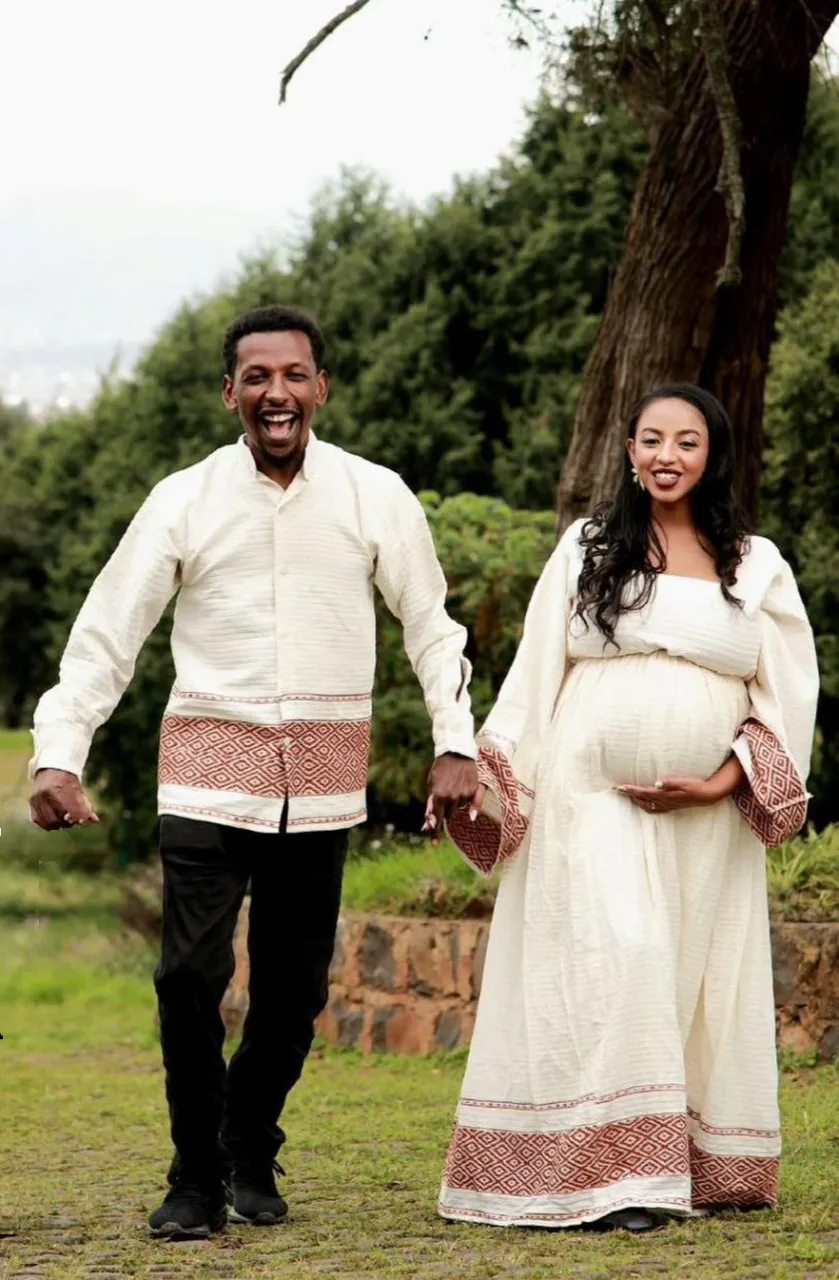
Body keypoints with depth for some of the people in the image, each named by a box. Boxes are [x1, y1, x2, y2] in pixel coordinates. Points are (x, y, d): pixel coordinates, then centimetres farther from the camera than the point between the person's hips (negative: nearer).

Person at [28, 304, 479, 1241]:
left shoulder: (376, 498, 1)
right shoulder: (184, 502, -1)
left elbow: (431, 627, 9)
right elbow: (106, 635, 0)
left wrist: (455, 744, 0)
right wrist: (57, 755, -8)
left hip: (322, 778, 1)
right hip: (209, 767, -1)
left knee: (294, 988, 7)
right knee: (190, 977, -10)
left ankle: (251, 1157, 28)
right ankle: (194, 1178, 4)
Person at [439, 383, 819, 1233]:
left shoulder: (756, 566, 9)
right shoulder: (587, 548, 8)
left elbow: (788, 692, 6)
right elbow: (533, 676, 7)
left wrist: (722, 784, -6)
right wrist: (482, 773, -3)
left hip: (707, 821, 2)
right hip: (593, 802, -2)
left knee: (697, 987, 3)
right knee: (615, 959, -16)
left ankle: (699, 1172, 10)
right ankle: (612, 1173, -16)